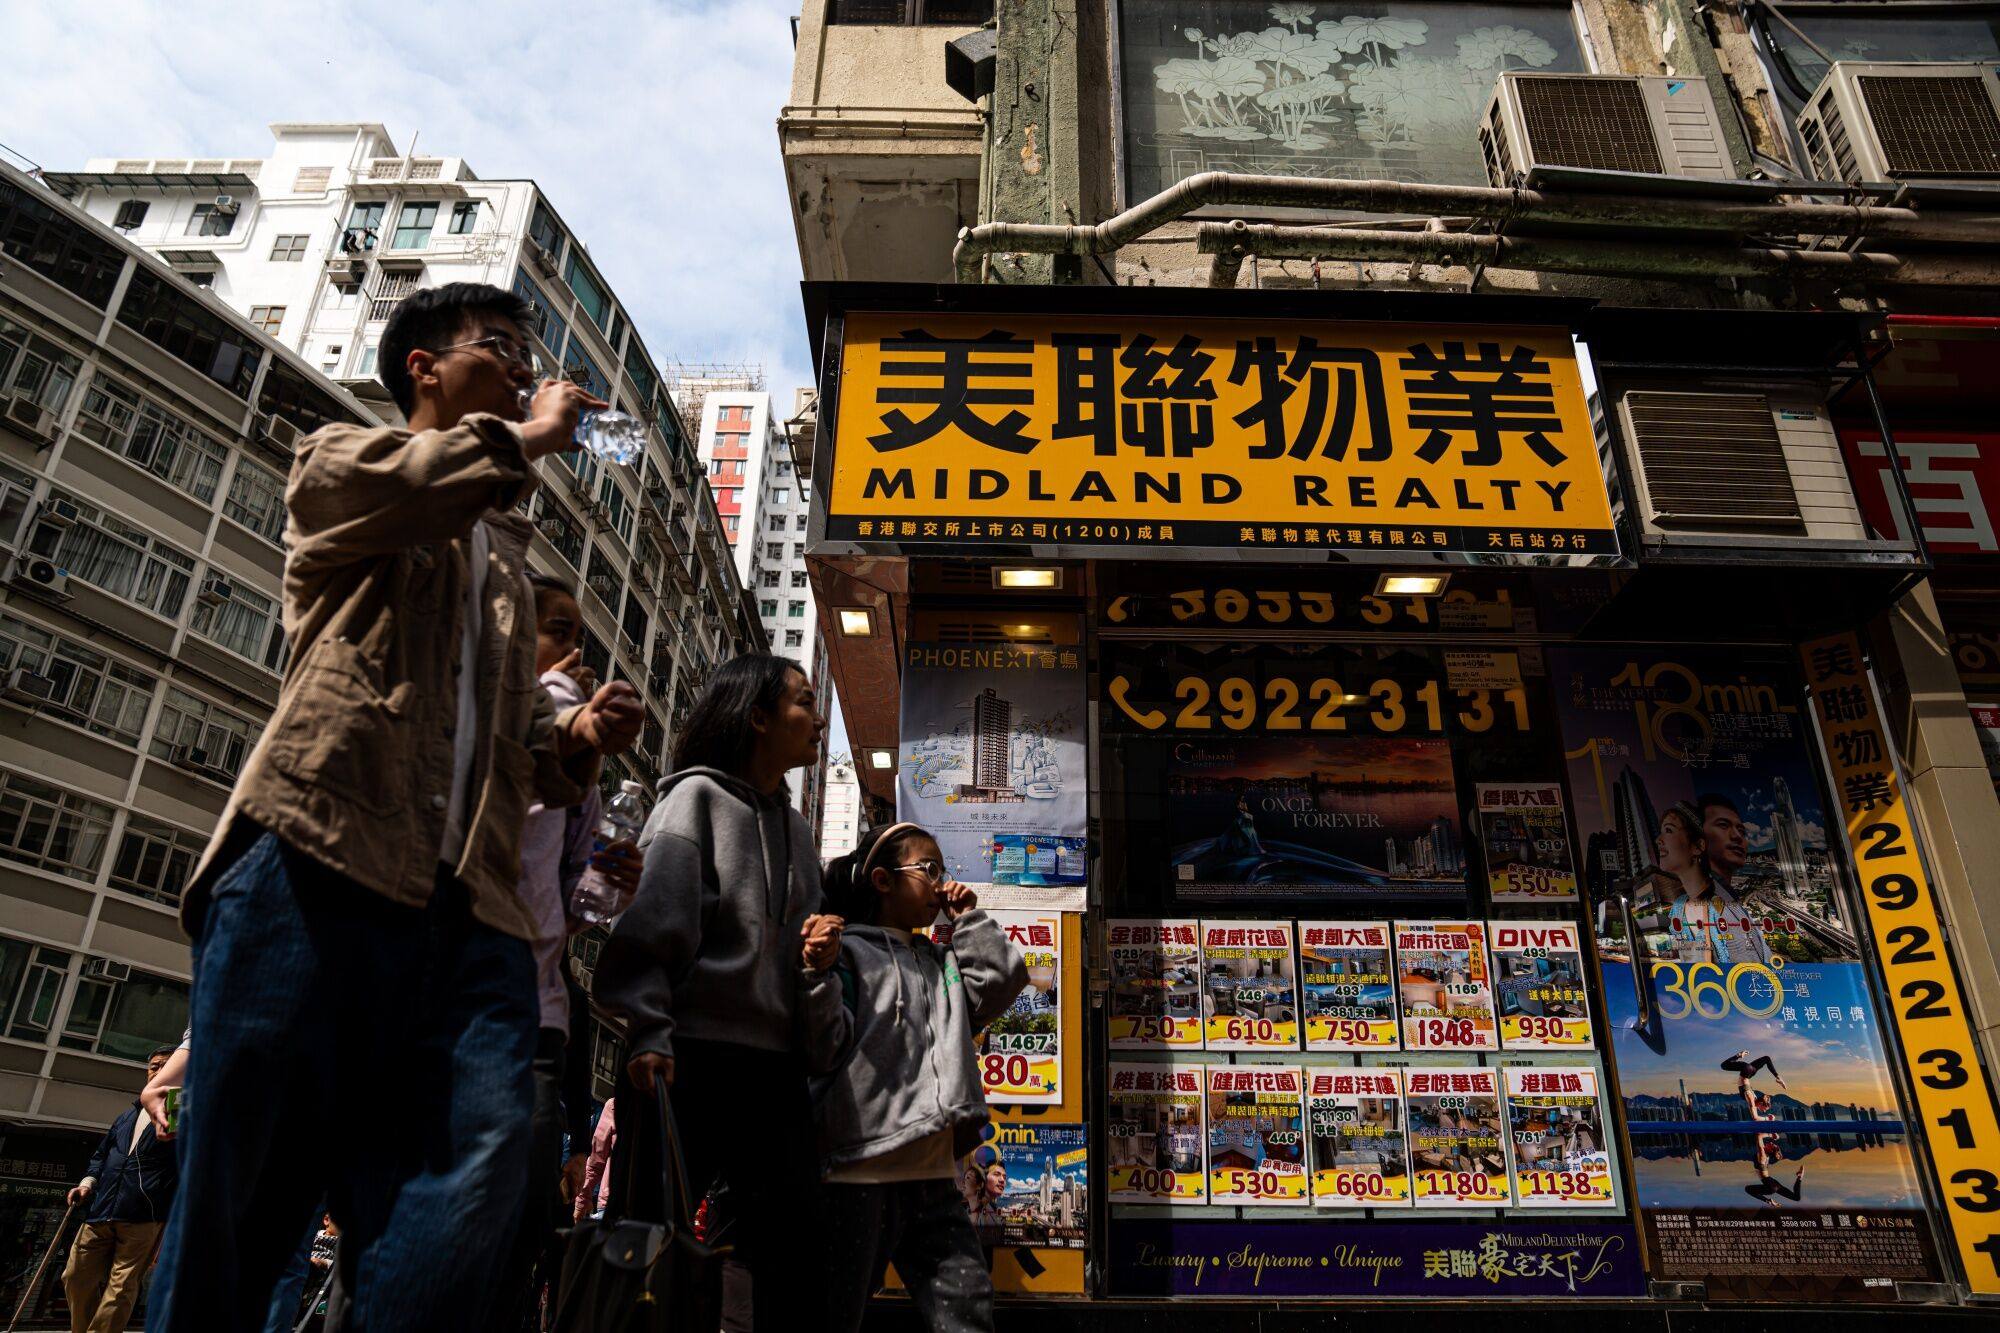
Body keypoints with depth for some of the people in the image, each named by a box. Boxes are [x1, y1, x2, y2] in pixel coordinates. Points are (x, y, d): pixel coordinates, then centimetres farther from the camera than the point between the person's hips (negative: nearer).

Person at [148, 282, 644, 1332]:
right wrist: (524, 438, 8)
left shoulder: (505, 557, 33)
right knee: (242, 1183, -4)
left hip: (469, 903, 5)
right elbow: (389, 480, -10)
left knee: (476, 1177, -12)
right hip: (319, 859, -4)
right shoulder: (337, 461, 18)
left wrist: (575, 739, 11)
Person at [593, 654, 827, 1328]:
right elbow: (650, 918, -10)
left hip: (774, 1064, 6)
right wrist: (649, 1031, -19)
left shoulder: (796, 830, 21)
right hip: (691, 1054, -6)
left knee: (794, 1261, 5)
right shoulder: (698, 795, 1)